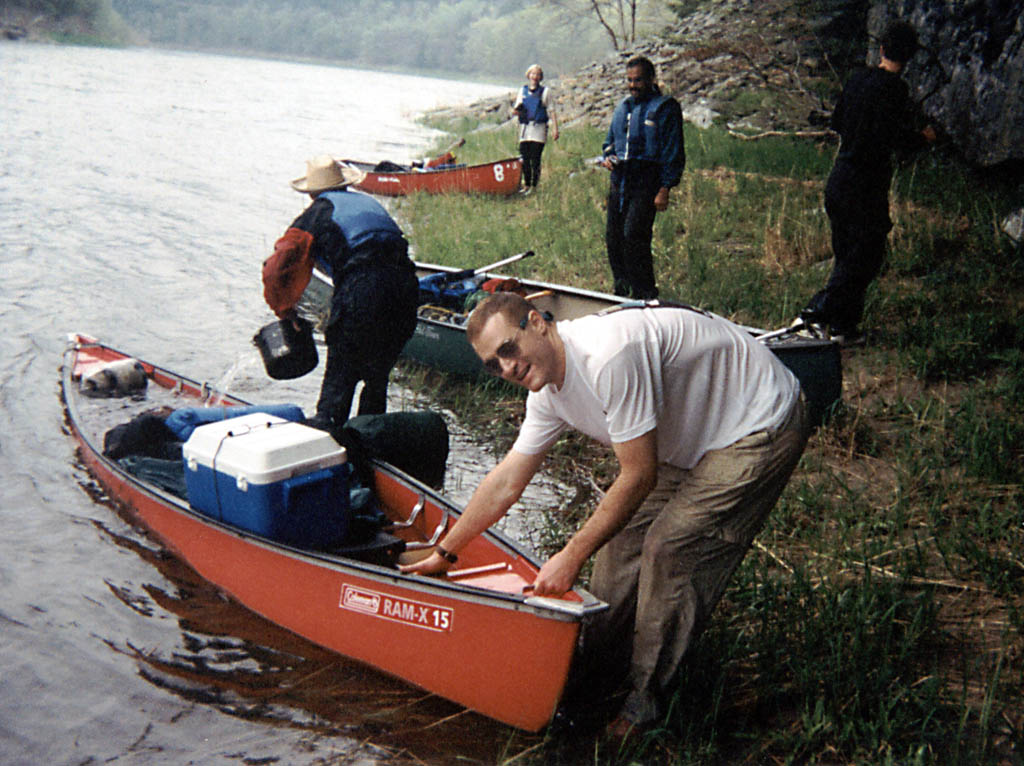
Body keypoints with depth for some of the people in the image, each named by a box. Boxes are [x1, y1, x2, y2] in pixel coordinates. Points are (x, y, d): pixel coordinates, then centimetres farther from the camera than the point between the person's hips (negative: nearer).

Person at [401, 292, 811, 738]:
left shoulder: (610, 356, -33)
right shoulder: (548, 386, -4)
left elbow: (639, 476, -28)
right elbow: (507, 481, 5)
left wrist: (571, 557, -20)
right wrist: (444, 553, 10)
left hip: (763, 427, -9)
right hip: (691, 439, 9)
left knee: (670, 548, -13)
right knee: (623, 532, 6)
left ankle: (648, 702, 5)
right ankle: (589, 674, 23)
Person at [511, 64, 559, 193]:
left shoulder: (545, 91, 5)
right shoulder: (522, 91, 14)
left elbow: (551, 111, 3)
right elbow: (515, 111, 16)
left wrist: (555, 128, -6)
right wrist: (516, 110, -9)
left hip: (538, 129, -3)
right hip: (524, 129, 3)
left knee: (535, 159, -7)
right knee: (525, 159, 4)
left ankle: (534, 187, -1)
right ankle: (526, 185, 14)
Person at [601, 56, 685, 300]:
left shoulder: (665, 107, -4)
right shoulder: (623, 107, 18)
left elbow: (673, 152, -7)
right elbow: (610, 140, 30)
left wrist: (665, 189, -13)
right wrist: (607, 157, 6)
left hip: (646, 183, -7)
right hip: (619, 181, 7)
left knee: (633, 235, -17)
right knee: (613, 238, 7)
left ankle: (645, 295, -7)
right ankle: (621, 291, 22)